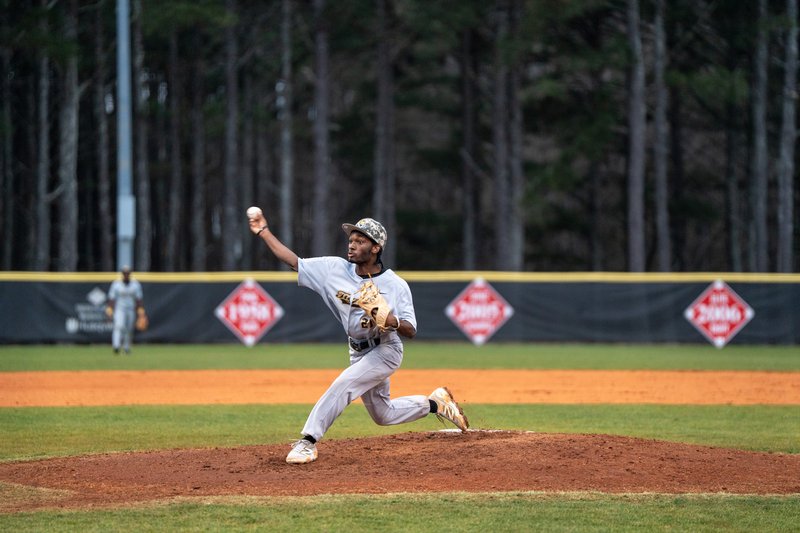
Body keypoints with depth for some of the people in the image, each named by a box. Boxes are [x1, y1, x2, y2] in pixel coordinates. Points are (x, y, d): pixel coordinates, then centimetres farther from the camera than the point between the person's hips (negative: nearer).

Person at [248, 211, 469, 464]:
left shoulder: (396, 285, -18)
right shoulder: (336, 269, -8)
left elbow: (411, 331, -16)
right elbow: (294, 262, -9)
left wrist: (393, 321, -38)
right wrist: (264, 232, -16)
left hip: (385, 351, -6)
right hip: (359, 354, 6)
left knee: (343, 384, -26)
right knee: (383, 414, 17)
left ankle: (309, 440, -22)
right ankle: (435, 403, 39)